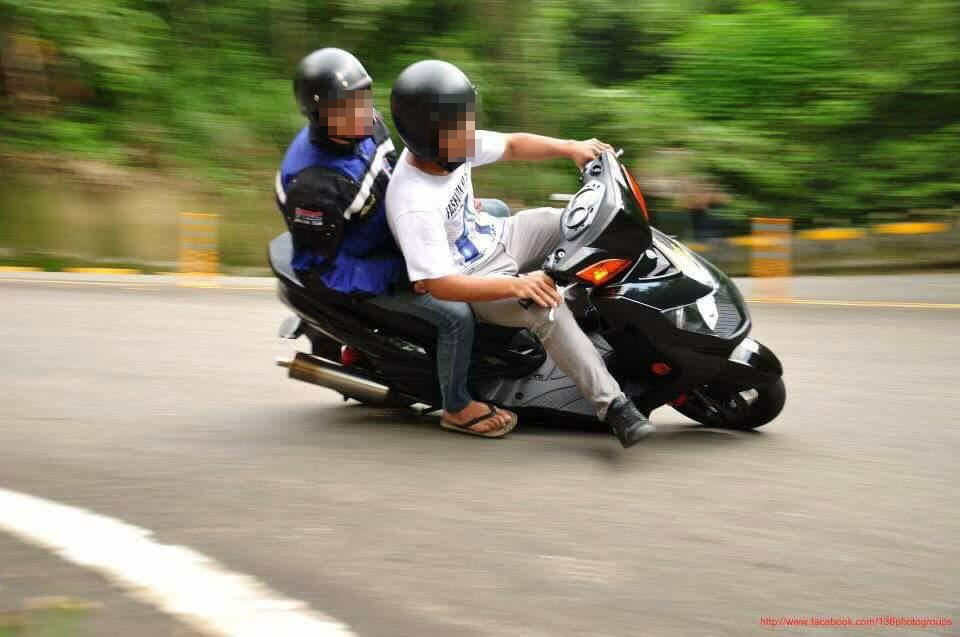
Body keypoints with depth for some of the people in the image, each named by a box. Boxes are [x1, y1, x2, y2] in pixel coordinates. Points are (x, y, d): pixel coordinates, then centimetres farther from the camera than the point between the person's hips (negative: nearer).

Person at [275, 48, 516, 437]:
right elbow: (318, 268, -29)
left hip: (400, 227, 9)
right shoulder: (313, 185, -34)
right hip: (366, 272, -9)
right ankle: (457, 409, 0)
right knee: (456, 315, -24)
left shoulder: (366, 126, -9)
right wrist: (397, 271, -30)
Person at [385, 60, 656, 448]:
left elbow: (511, 145, 7)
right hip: (472, 283, -9)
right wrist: (516, 285, -40)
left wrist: (571, 148, -7)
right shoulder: (413, 205, -33)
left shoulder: (450, 147, -10)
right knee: (548, 310, -31)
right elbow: (439, 285, -34)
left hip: (494, 238, 9)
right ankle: (613, 405, -29)